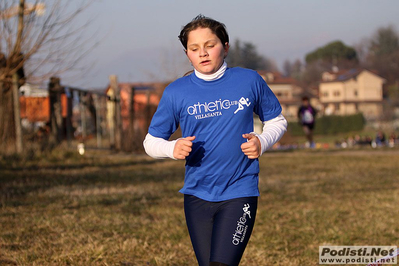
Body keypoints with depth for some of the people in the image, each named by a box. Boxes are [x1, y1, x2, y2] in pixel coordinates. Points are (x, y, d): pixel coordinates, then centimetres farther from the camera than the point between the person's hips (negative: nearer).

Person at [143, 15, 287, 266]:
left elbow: (277, 120, 14)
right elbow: (151, 142, 8)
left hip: (239, 192, -2)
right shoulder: (176, 92, 0)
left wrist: (262, 142, -7)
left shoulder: (249, 81, 0)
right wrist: (173, 149, -14)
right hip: (198, 196, 2)